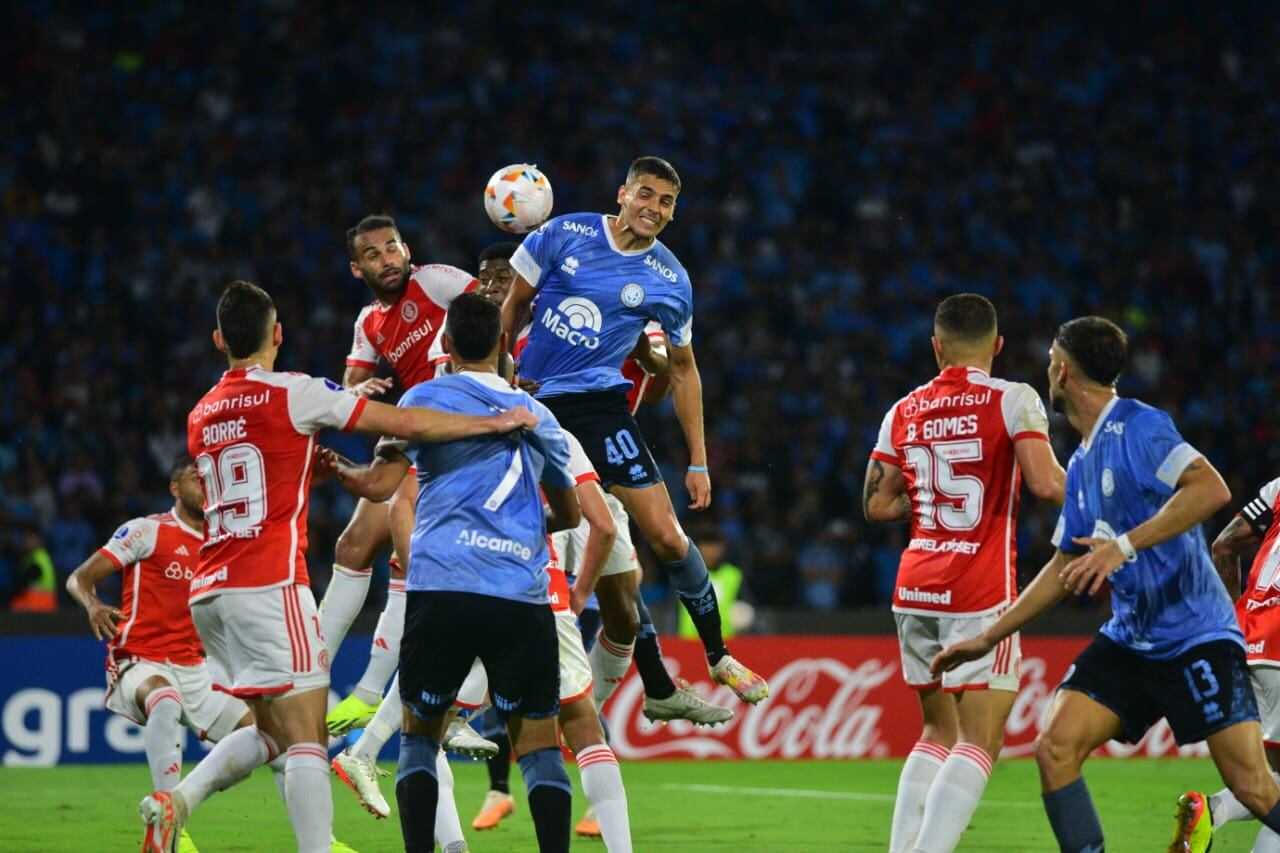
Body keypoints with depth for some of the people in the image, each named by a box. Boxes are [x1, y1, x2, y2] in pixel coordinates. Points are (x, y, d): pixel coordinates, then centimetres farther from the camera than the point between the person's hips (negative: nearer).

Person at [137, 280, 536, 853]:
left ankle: (175, 801, 1)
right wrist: (496, 422, 6)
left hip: (210, 592, 7)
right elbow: (409, 424, -3)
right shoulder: (293, 393, -4)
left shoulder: (201, 414, 16)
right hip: (269, 587, -7)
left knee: (273, 730, 17)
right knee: (306, 739, -10)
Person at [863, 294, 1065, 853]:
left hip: (915, 591, 6)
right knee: (981, 739, -6)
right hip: (980, 595, -6)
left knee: (939, 731, 17)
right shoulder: (1012, 401, -6)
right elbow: (1045, 483, -17)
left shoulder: (904, 412, 10)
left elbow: (877, 505, 15)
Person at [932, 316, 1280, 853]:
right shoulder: (1082, 464, 14)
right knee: (1055, 749, -9)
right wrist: (988, 638, 25)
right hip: (1129, 640, 8)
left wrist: (1125, 546, -29)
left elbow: (1212, 489, -26)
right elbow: (1066, 567, 24)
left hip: (1196, 636, -8)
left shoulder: (1138, 427, -12)